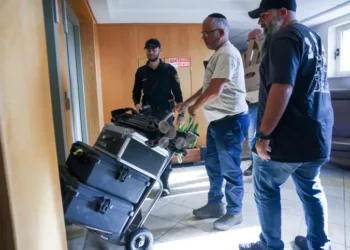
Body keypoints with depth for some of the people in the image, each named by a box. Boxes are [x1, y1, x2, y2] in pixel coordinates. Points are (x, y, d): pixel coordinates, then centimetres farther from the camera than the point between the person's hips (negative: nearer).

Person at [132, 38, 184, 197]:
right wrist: (137, 103, -6)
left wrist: (181, 114, -5)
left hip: (165, 114, -2)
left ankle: (164, 183, 9)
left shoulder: (169, 70, 1)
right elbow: (136, 92, 16)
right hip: (147, 114, 3)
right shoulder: (140, 72, 9)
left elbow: (177, 93, 0)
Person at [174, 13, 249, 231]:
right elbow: (207, 88, 22)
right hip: (218, 120, 11)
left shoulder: (227, 54, -17)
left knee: (230, 169, 2)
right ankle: (214, 205, 32)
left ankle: (234, 212, 20)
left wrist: (194, 107, -9)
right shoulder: (219, 54, 17)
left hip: (231, 120, -10)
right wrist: (187, 103, 17)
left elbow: (215, 91, -24)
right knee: (213, 165, 17)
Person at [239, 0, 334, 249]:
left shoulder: (285, 38, -14)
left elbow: (282, 89, -26)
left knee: (266, 191, 8)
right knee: (311, 190, 20)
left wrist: (263, 135, -22)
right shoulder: (313, 36, 16)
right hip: (317, 134, 9)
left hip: (287, 137, -9)